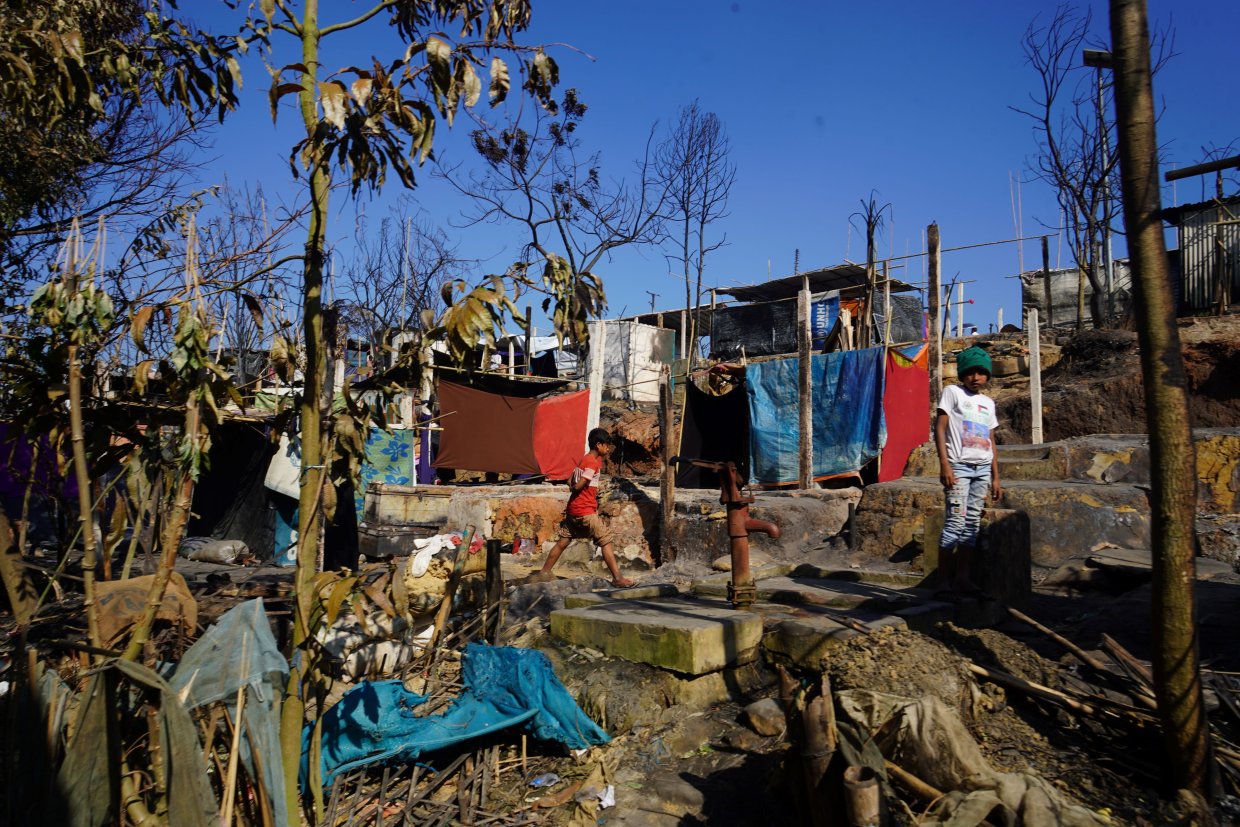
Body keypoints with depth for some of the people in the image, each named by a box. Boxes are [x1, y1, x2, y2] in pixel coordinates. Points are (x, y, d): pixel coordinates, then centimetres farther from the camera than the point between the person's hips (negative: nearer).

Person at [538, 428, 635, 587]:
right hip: (586, 510, -9)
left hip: (573, 509, 9)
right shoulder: (593, 462, -14)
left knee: (562, 541, 14)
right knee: (605, 541, -5)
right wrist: (574, 487, 0)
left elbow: (570, 481, 15)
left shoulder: (584, 459, 15)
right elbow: (579, 486, -19)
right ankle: (617, 578, -6)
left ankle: (544, 572, 19)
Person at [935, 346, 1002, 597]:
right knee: (955, 522, -10)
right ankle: (947, 581, -6)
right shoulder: (953, 392, 1)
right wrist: (944, 464, -16)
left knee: (972, 524, 5)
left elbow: (990, 442, 19)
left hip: (983, 468, 6)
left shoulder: (988, 403, 18)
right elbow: (940, 428, -6)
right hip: (959, 466, -6)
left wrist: (995, 477, 15)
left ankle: (963, 578, 9)